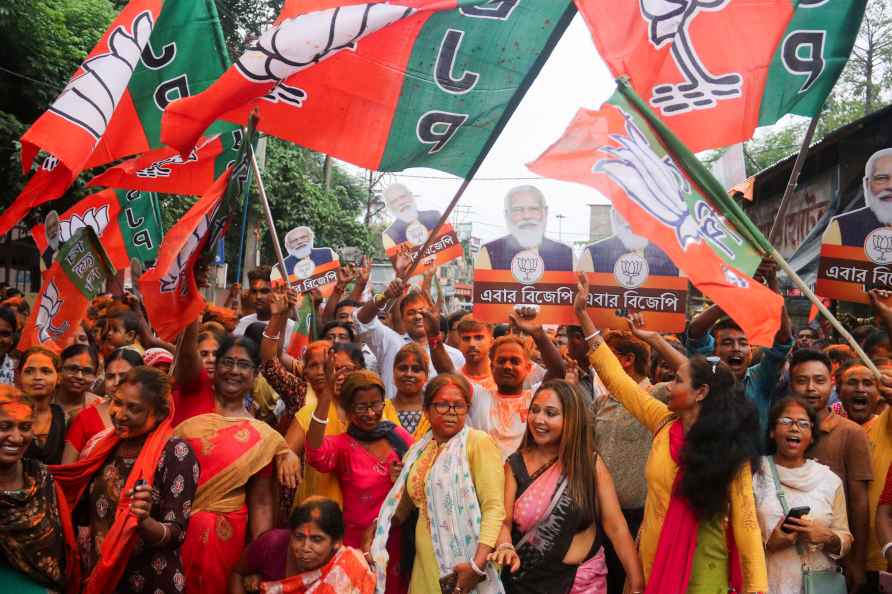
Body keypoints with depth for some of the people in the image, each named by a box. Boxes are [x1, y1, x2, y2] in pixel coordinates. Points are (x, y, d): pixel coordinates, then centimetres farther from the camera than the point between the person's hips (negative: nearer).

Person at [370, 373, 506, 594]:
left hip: (465, 565, -5)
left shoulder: (478, 442, -9)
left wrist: (478, 564, -25)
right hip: (426, 565, 5)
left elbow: (494, 507, -16)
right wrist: (373, 544, 5)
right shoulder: (417, 452, 9)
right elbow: (399, 509, 19)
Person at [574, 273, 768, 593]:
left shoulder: (729, 450, -12)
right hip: (651, 560, 4)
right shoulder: (664, 422, -1)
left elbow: (745, 520, -13)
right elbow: (616, 378, 1)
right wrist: (582, 314, 0)